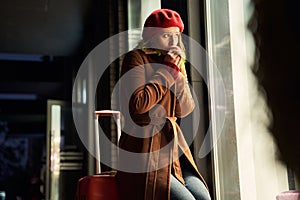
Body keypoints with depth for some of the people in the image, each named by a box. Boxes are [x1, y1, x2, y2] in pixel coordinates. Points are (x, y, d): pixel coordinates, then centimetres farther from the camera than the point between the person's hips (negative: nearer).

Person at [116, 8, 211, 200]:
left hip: (172, 147, 6)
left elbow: (185, 110, 10)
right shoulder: (136, 58, -3)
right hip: (145, 153, -6)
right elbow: (138, 103, -18)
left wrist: (177, 71, -2)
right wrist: (167, 70, -10)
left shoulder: (174, 62, 17)